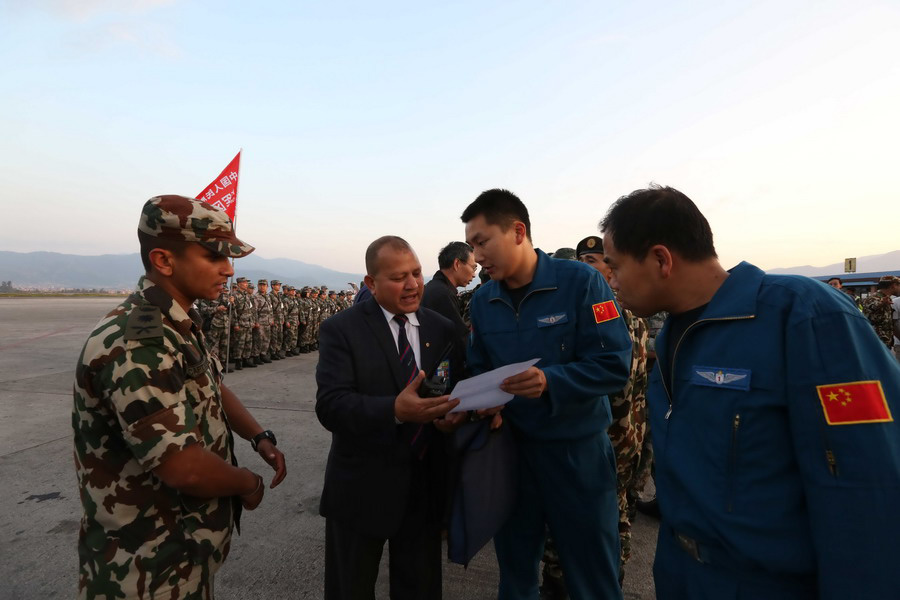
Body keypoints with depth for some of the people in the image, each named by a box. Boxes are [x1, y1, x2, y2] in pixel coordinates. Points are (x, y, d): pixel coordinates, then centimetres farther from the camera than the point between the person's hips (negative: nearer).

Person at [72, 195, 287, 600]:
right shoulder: (134, 345, -30)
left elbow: (213, 388, 14)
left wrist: (259, 438, -1)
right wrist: (249, 483, -15)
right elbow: (183, 466, -33)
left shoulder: (179, 326, 2)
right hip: (150, 565, -8)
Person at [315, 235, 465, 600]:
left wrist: (456, 413, -18)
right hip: (362, 489, -3)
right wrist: (395, 410, -37)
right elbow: (330, 405, -22)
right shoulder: (340, 330, -11)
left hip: (425, 486, 4)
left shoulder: (443, 329, 2)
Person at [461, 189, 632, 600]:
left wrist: (550, 382, -31)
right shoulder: (481, 301, 2)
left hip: (577, 450, -4)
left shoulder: (580, 281, -13)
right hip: (509, 448, 4)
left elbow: (614, 364, -17)